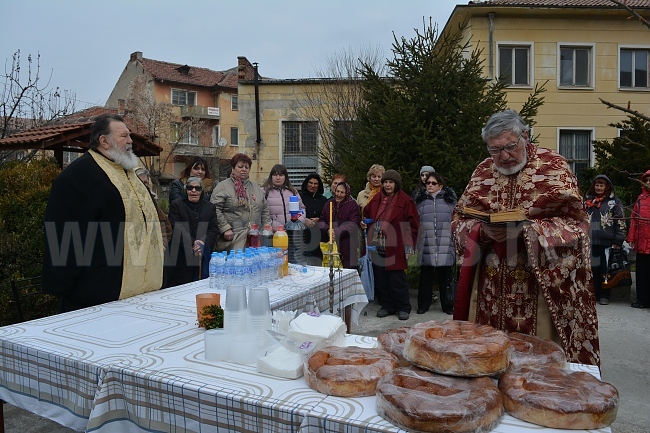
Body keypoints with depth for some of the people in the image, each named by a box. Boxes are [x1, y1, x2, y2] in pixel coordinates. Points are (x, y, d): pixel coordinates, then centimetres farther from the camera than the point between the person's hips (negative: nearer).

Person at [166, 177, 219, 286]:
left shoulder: (210, 207, 16)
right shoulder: (176, 205, 7)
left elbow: (214, 229, 7)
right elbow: (177, 229, -5)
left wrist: (203, 243, -11)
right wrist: (193, 244, -17)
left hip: (205, 257, 3)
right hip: (182, 258, -2)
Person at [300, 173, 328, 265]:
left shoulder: (323, 200, 17)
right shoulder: (300, 197, 4)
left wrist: (319, 220, -4)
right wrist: (304, 220, -17)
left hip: (318, 237, 3)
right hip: (303, 235, -3)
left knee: (317, 263, 1)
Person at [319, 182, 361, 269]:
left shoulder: (352, 205, 1)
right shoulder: (328, 204, 15)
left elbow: (353, 224, -10)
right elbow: (321, 221, 10)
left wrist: (336, 232, -18)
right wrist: (327, 230, -11)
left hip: (346, 246, -3)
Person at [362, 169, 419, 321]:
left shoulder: (405, 201, -6)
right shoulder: (376, 199, 10)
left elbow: (413, 225, -6)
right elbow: (366, 214, 25)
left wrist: (409, 246, -10)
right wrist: (364, 223, 3)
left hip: (395, 248, -5)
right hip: (377, 246, 5)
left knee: (397, 280, 0)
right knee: (380, 279, 9)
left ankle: (403, 308, 16)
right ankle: (386, 306, 23)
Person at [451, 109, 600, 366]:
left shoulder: (553, 166, -3)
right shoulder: (483, 172, 7)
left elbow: (576, 224, -7)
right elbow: (459, 220, 7)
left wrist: (530, 230, -21)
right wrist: (483, 231, -14)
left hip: (542, 281, -3)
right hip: (491, 287, 3)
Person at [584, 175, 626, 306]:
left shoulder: (614, 202, 2)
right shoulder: (587, 200, 14)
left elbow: (620, 222, -1)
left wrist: (618, 241, -7)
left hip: (607, 241, -3)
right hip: (590, 241, 3)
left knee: (605, 269, 2)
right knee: (593, 268, 5)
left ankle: (604, 295, 12)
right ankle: (594, 294, 14)